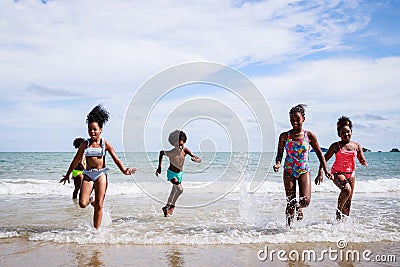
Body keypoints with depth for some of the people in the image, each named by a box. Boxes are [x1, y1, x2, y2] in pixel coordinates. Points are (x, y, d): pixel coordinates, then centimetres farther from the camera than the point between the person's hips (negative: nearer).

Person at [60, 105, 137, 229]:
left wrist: (124, 171, -16)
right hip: (88, 174, 2)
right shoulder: (85, 144, 7)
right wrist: (67, 175, 24)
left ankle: (96, 229, 9)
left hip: (101, 174, -2)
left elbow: (116, 159, 0)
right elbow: (76, 160, 17)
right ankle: (90, 200, 26)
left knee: (99, 206, -3)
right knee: (82, 204, -10)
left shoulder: (105, 144, 2)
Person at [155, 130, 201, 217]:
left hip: (180, 173, 5)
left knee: (174, 191, 19)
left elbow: (199, 160, -20)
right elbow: (161, 152, -5)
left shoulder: (185, 150, -20)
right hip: (171, 173, -5)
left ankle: (167, 207, 41)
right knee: (180, 189, -24)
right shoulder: (170, 153, -28)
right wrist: (159, 167, -5)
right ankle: (172, 206, -3)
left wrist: (196, 159, -44)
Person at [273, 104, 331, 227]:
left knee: (305, 200, -12)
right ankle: (288, 225, 19)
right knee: (290, 202, 0)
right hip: (289, 172, 0)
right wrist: (278, 163, -18)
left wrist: (326, 170, 0)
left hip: (304, 171, 0)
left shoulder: (309, 136, -3)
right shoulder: (284, 136, -2)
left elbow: (319, 153, 6)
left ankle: (299, 207, 24)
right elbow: (279, 153, 4)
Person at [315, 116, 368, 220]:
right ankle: (338, 211, -8)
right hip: (337, 173, -4)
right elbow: (324, 159, -2)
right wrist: (320, 174, -11)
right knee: (346, 189, -29)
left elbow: (362, 160, 8)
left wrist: (364, 162, -18)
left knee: (348, 200, 6)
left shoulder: (357, 146, 5)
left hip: (350, 173, 4)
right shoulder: (336, 146, -4)